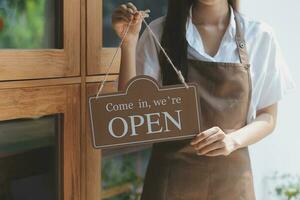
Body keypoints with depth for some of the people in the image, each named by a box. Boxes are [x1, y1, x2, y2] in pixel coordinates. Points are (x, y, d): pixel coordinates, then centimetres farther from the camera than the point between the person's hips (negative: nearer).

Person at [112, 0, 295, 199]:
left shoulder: (260, 36, -4)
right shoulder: (160, 33, -6)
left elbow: (267, 116, 2)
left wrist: (233, 140, -18)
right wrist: (129, 43, -18)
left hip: (230, 176, 1)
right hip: (171, 174, -1)